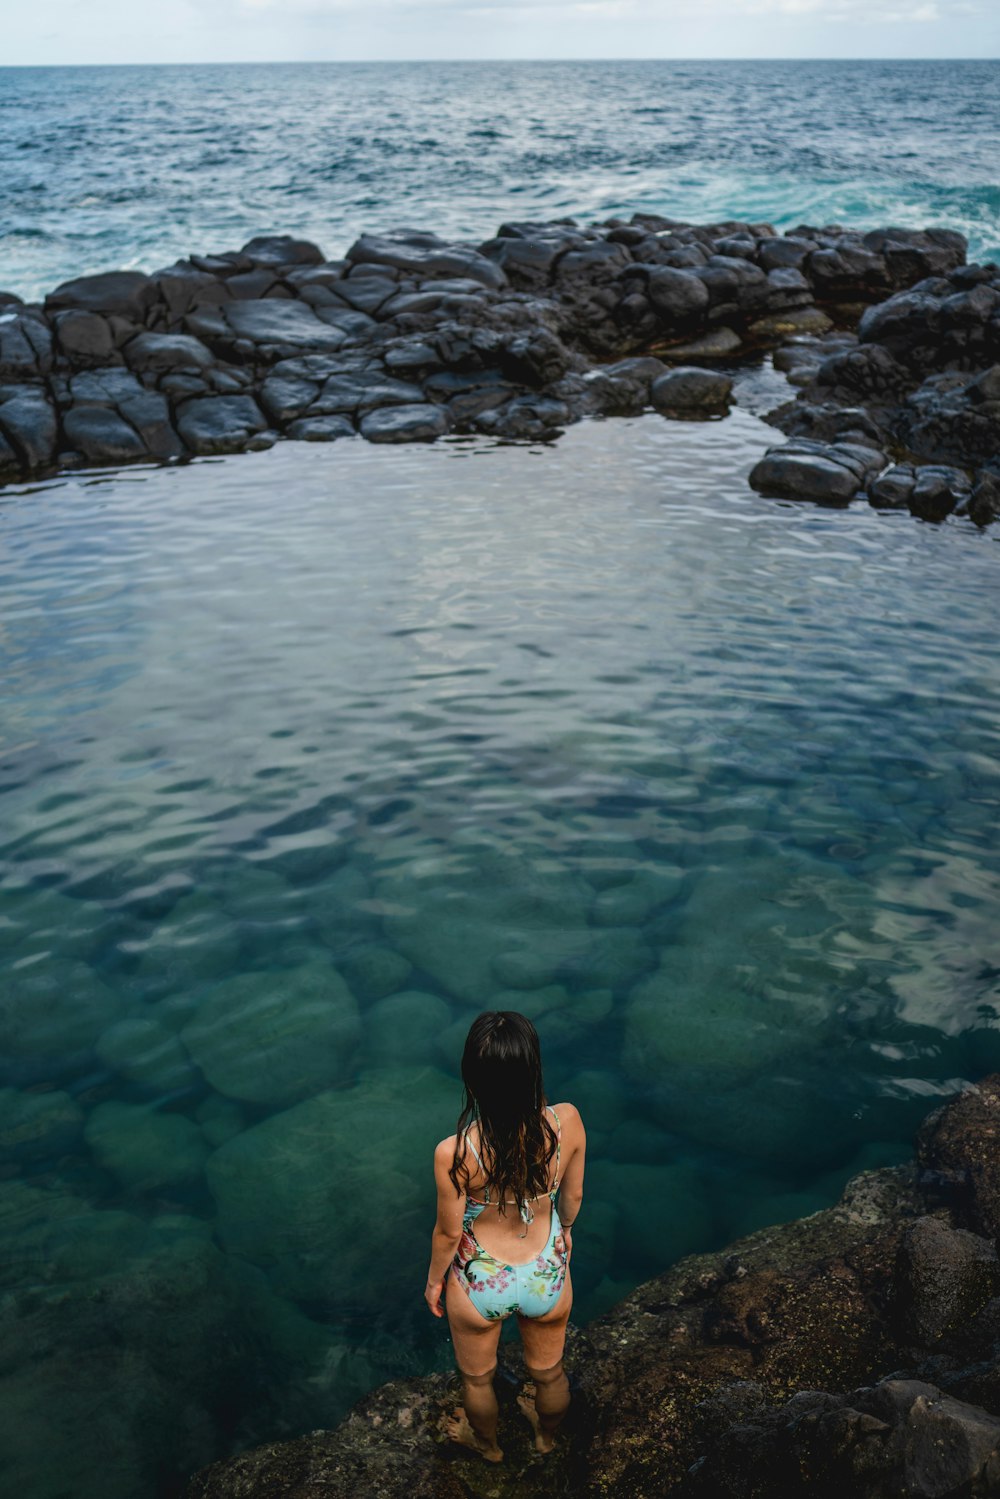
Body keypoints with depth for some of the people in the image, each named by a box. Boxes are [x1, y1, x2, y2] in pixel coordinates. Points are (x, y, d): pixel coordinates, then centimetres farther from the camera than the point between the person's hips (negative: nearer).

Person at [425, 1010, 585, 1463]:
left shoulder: (454, 1153, -36)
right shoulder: (567, 1122, -28)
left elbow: (448, 1232, -17)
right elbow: (573, 1195, -8)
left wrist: (434, 1279, 4)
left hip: (480, 1286, -2)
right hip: (548, 1277, 2)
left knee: (477, 1378, 33)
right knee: (549, 1372, 34)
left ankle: (486, 1442, 61)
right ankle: (547, 1435, 63)